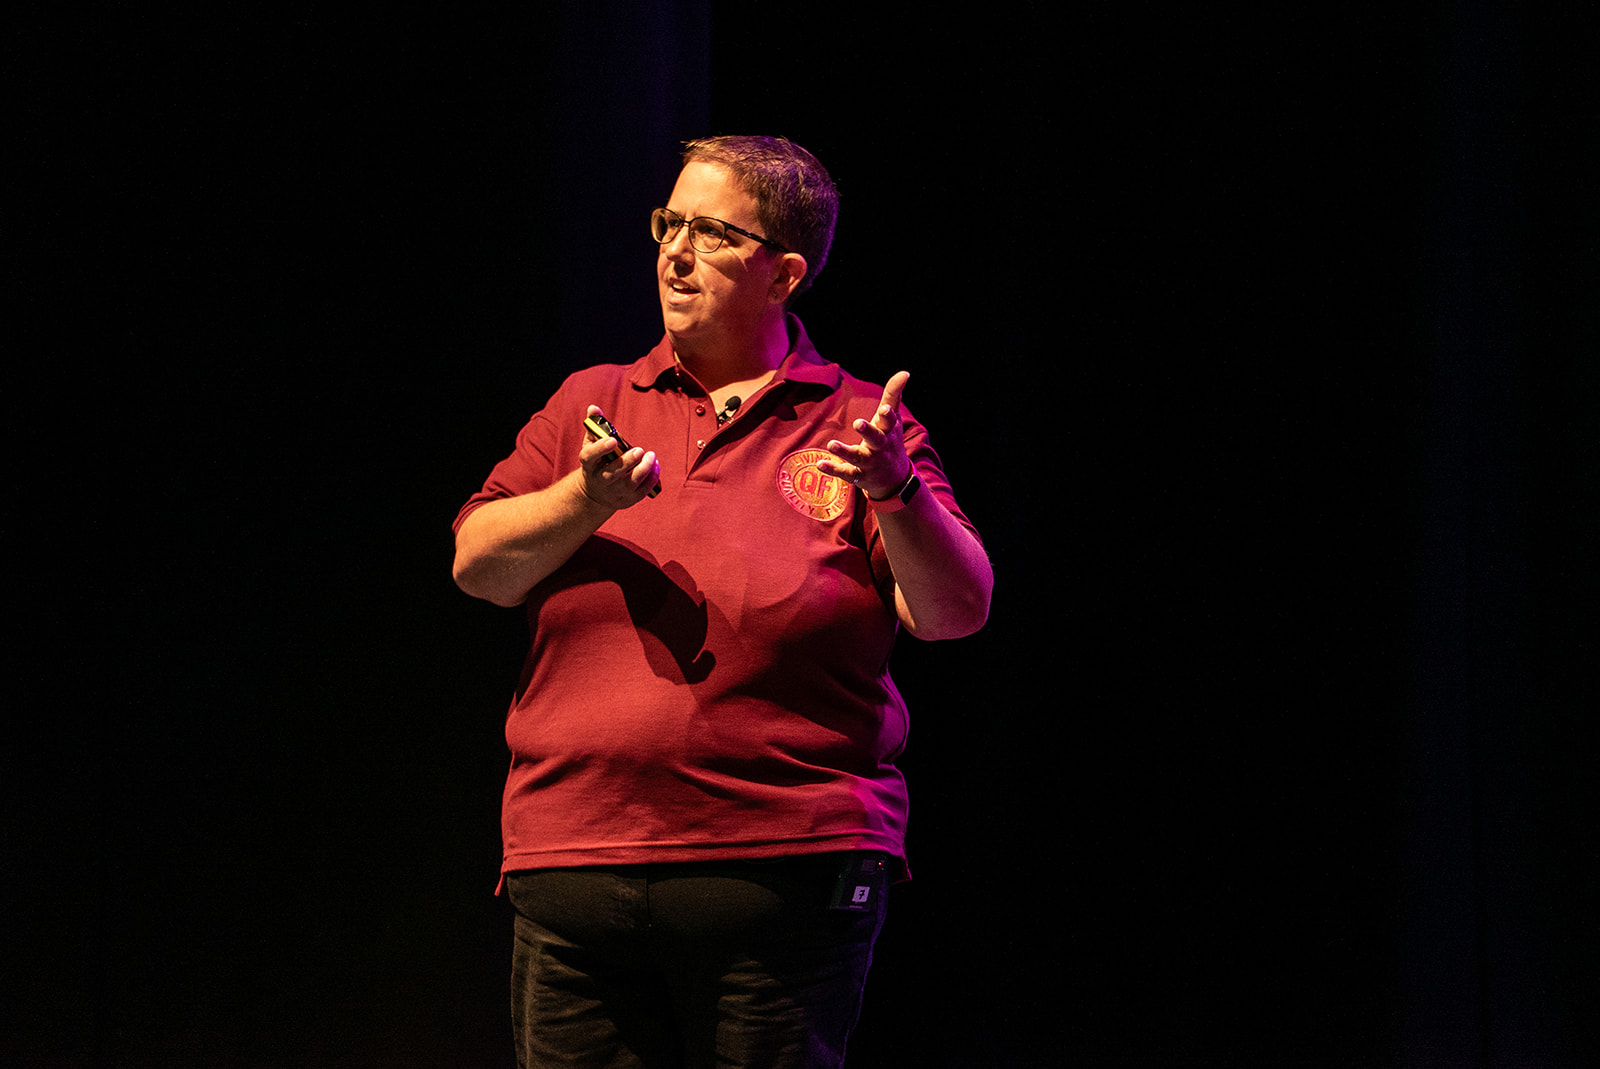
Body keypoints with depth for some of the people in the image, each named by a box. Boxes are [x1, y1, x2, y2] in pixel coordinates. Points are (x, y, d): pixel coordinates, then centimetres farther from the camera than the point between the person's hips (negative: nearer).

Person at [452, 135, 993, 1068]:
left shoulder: (857, 425, 6)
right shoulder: (590, 405, 14)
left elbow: (959, 610, -4)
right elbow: (477, 564, 5)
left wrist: (897, 491, -22)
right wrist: (589, 499, -13)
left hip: (788, 877, -2)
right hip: (577, 876, 3)